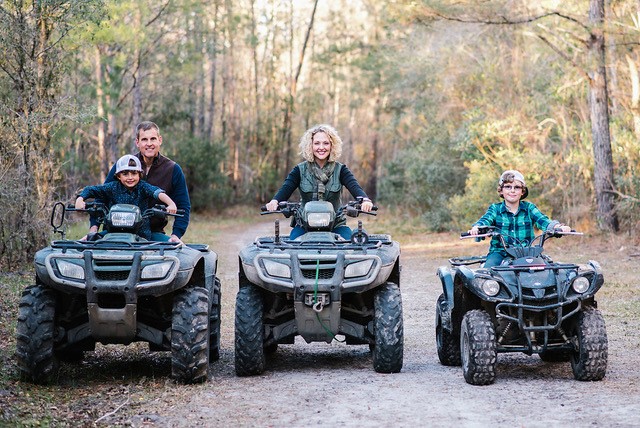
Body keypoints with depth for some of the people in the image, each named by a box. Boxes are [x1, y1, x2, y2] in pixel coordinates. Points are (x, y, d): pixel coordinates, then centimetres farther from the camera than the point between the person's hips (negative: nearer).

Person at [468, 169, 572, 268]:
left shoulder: (529, 208, 9)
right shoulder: (495, 209, 6)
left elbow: (542, 220, -7)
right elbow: (485, 220, -13)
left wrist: (558, 227, -30)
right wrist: (476, 228, -38)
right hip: (500, 253, -1)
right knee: (489, 267, -30)